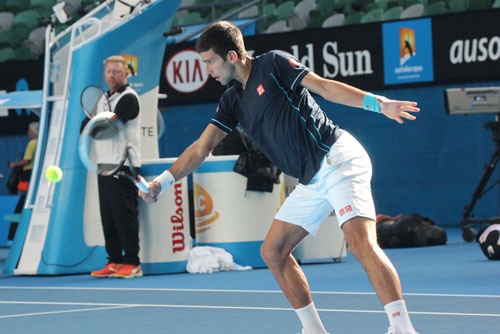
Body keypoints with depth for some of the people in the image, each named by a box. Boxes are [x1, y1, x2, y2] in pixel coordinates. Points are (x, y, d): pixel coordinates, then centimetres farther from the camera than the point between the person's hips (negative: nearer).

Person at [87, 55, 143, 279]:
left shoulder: (128, 98, -6)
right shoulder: (104, 99, 20)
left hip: (123, 166, -8)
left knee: (124, 214, -10)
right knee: (107, 216, 7)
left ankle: (132, 263, -8)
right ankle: (114, 262, 11)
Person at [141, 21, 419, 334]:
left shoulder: (273, 64, -5)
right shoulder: (232, 101, 15)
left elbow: (325, 86, -12)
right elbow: (201, 148, 14)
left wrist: (378, 103, -23)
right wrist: (163, 181, 3)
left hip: (337, 158, -9)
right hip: (312, 181, 9)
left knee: (361, 242, -24)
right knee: (273, 251, 8)